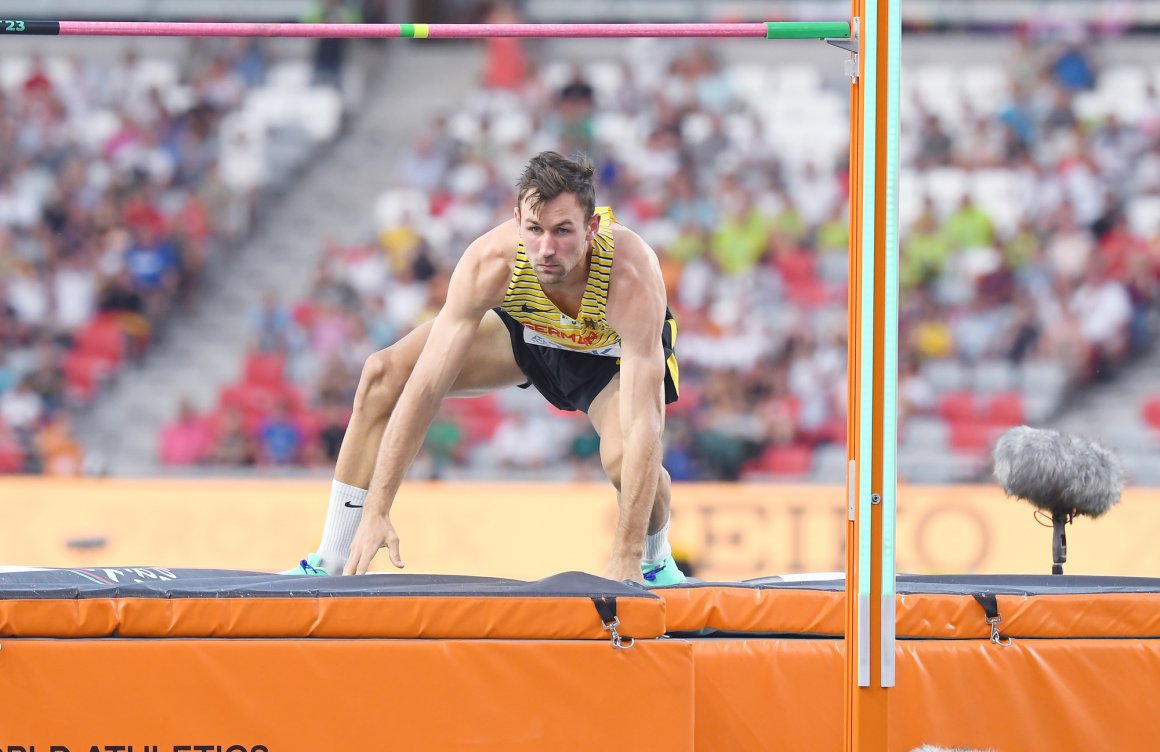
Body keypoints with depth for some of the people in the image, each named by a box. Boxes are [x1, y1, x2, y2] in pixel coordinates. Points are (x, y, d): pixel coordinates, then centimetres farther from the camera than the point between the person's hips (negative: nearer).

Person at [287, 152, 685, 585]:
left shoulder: (634, 281, -42)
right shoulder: (489, 264, -37)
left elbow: (644, 424, -44)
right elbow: (424, 388, -36)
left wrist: (625, 560, -48)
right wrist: (375, 513, -39)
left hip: (617, 351, -3)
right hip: (528, 330, 3)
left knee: (624, 458, -32)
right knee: (383, 374, -14)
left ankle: (656, 561, 3)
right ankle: (333, 562, -4)